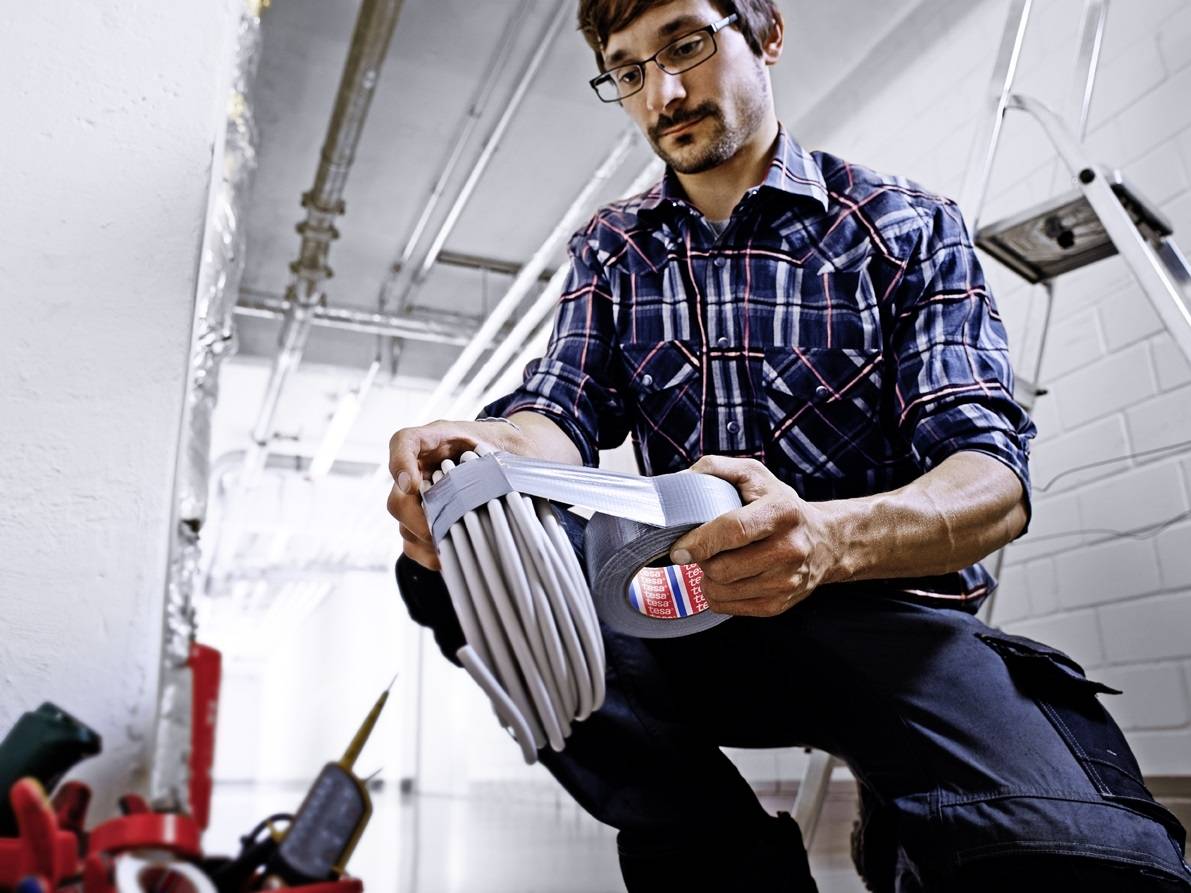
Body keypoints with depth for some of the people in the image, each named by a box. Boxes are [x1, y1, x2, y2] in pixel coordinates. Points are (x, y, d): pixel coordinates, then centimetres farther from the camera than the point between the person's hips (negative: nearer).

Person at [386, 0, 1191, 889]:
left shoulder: (908, 228, 0)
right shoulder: (611, 249, 11)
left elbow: (994, 479, -11)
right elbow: (563, 413, -3)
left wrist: (829, 538, -34)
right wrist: (499, 450, -29)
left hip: (881, 607, -3)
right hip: (686, 612, 4)